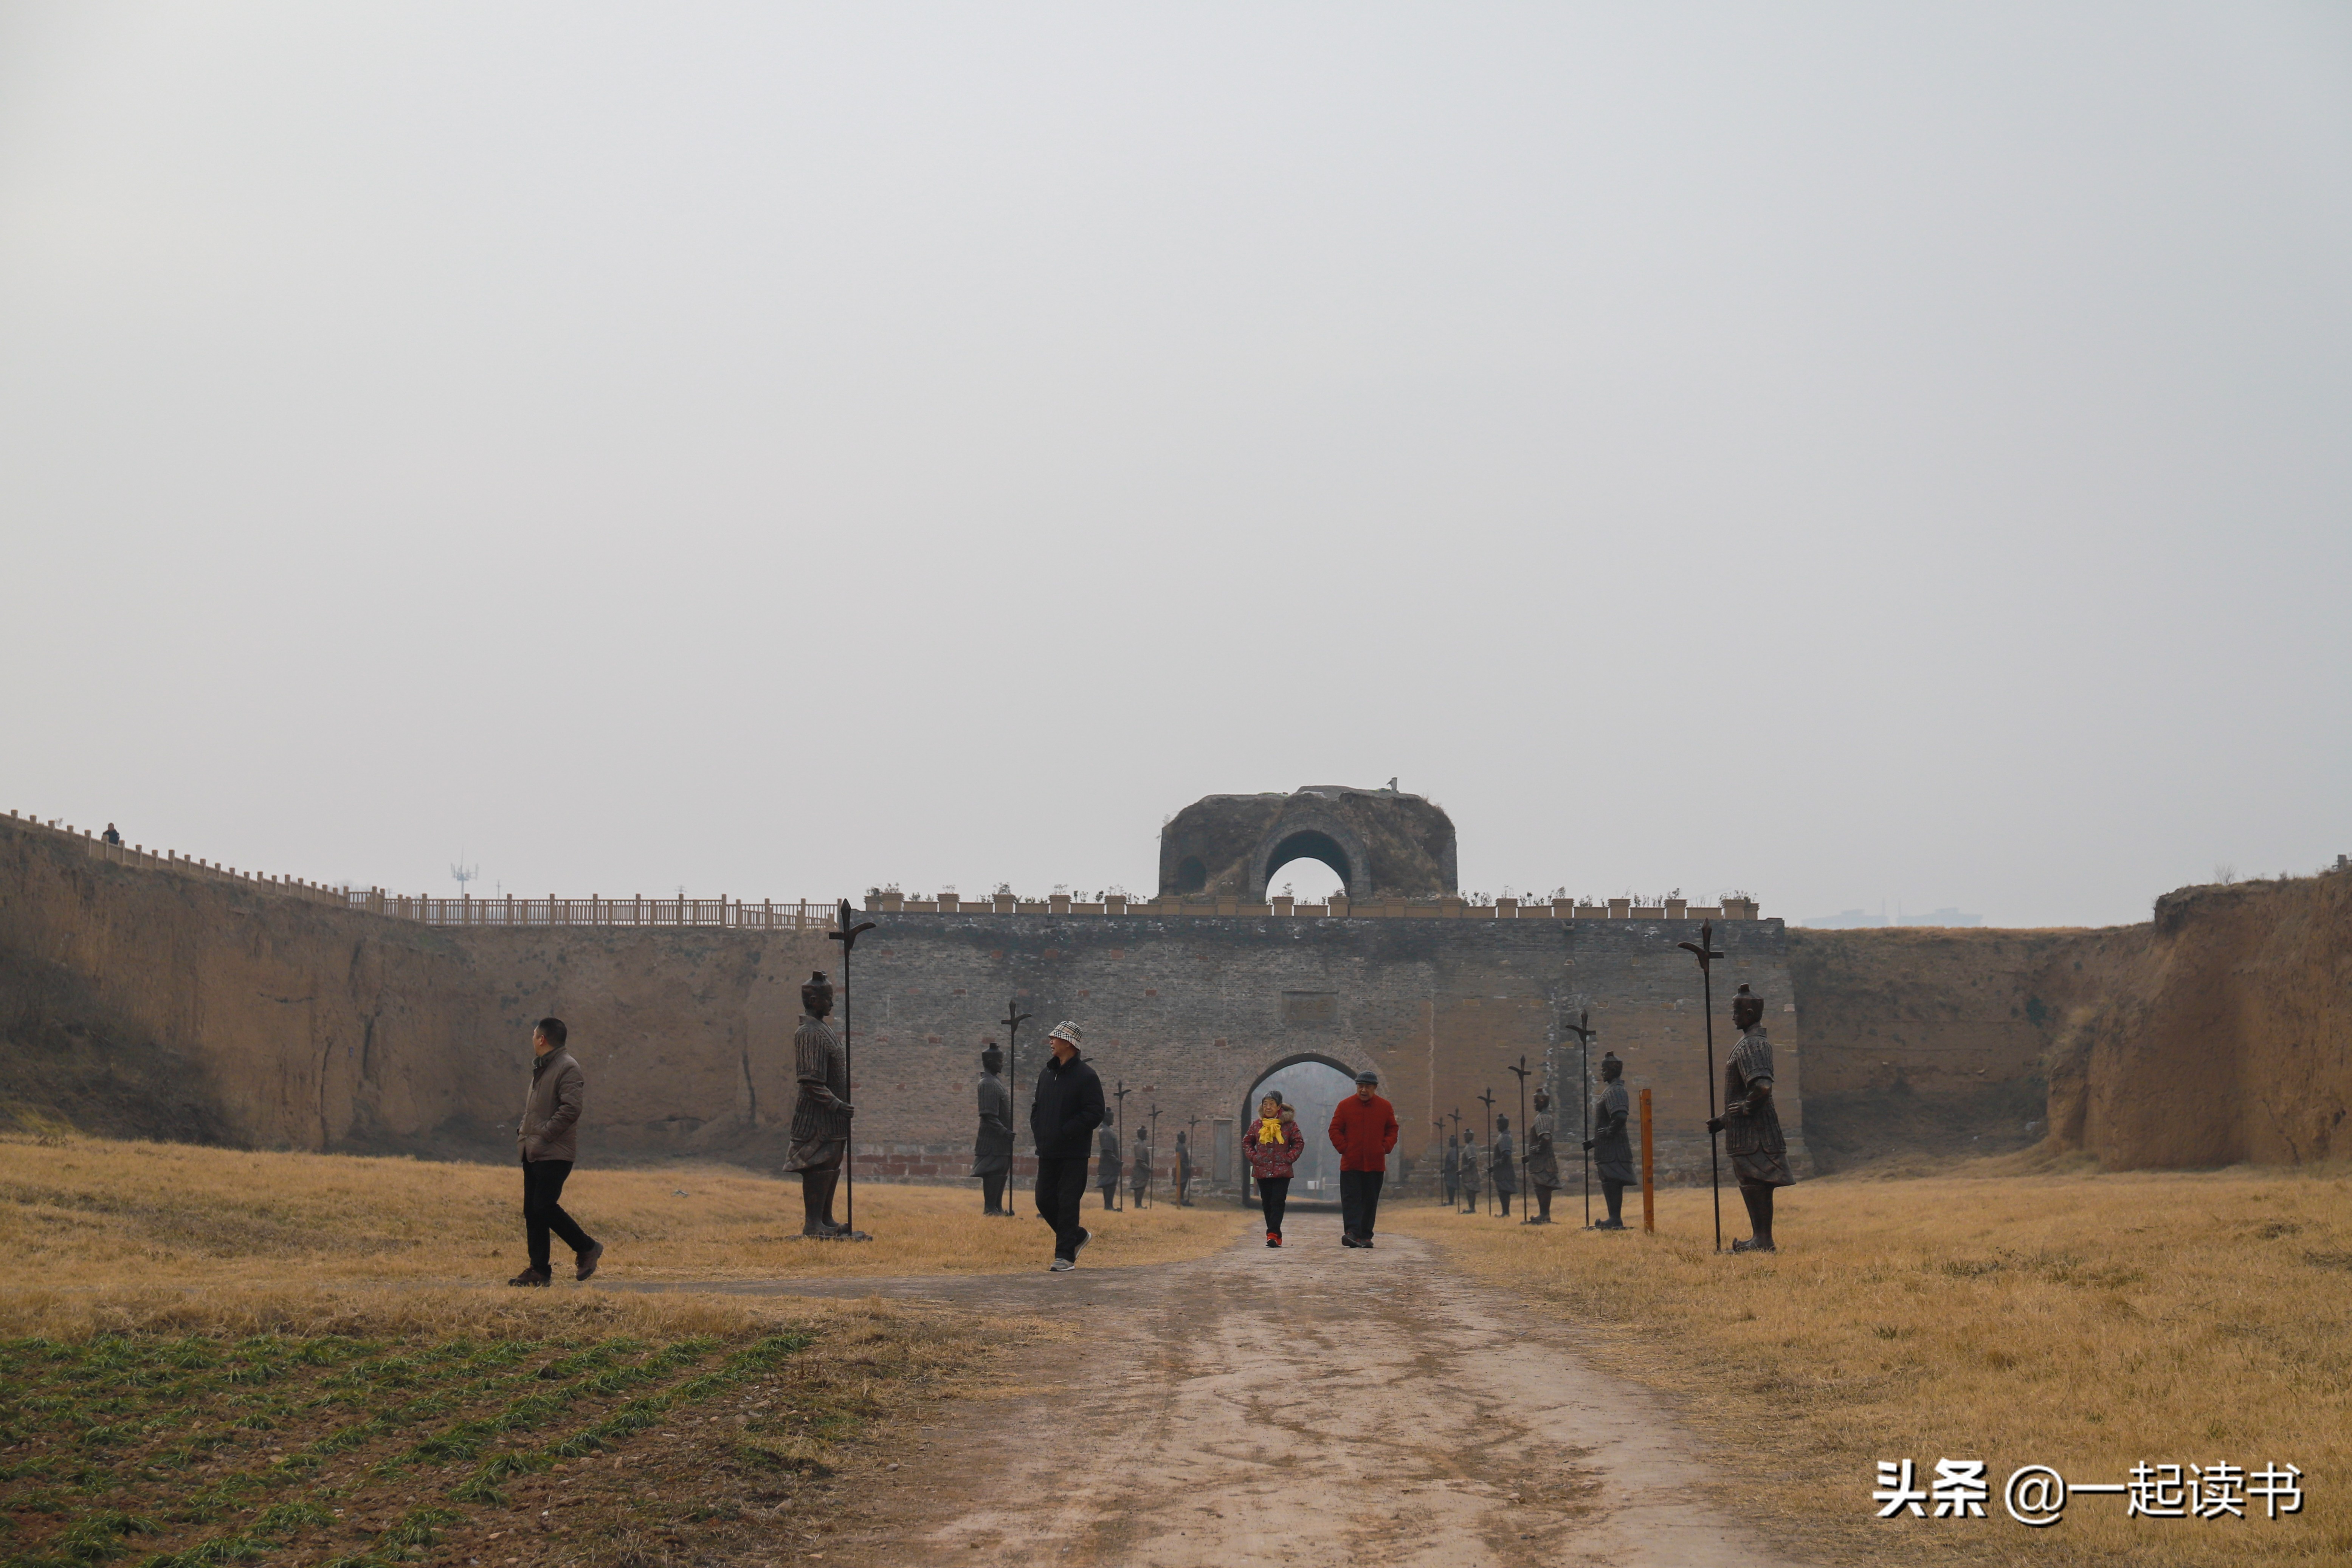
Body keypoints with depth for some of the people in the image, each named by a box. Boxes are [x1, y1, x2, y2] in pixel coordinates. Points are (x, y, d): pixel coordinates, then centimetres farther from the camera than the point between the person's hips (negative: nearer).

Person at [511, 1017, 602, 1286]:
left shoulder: (568, 1068, -13)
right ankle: (539, 1270, 12)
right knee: (531, 1211, 7)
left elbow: (571, 1108, -23)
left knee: (545, 1206, -13)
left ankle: (588, 1248, 3)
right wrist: (525, 1132, 12)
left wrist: (544, 1134, -21)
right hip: (533, 1151, 10)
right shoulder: (541, 1068, 19)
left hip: (555, 1153, -10)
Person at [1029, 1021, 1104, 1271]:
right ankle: (1078, 1235, 27)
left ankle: (1065, 1255, 1)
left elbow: (1095, 1114, -14)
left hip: (1074, 1154, -7)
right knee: (1045, 1201, 8)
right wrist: (1039, 1132, 6)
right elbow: (1037, 1108, 24)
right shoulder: (1047, 1074, 14)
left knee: (1068, 1203, -5)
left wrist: (1065, 1132, -17)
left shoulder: (1086, 1076, -8)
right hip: (1047, 1152, 7)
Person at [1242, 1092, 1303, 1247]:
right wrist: (1253, 1157, 2)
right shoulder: (1257, 1125, 8)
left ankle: (1273, 1235, -16)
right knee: (1267, 1204, 6)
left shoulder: (1289, 1124, 0)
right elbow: (1247, 1142, 17)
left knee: (1278, 1203, -12)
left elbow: (1299, 1143, 4)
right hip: (1262, 1172, 3)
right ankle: (1275, 1236, 15)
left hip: (1282, 1172, -3)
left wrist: (1289, 1158, -6)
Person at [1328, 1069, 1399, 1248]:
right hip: (1351, 1164, -2)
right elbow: (1335, 1130, 5)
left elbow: (1392, 1130, 13)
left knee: (1370, 1202, 6)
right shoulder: (1345, 1106, 2)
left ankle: (1366, 1236, 13)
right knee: (1351, 1199, -9)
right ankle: (1352, 1233, -17)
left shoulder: (1385, 1107, 6)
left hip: (1376, 1164, 2)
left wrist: (1386, 1147, -2)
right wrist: (1343, 1147, -7)